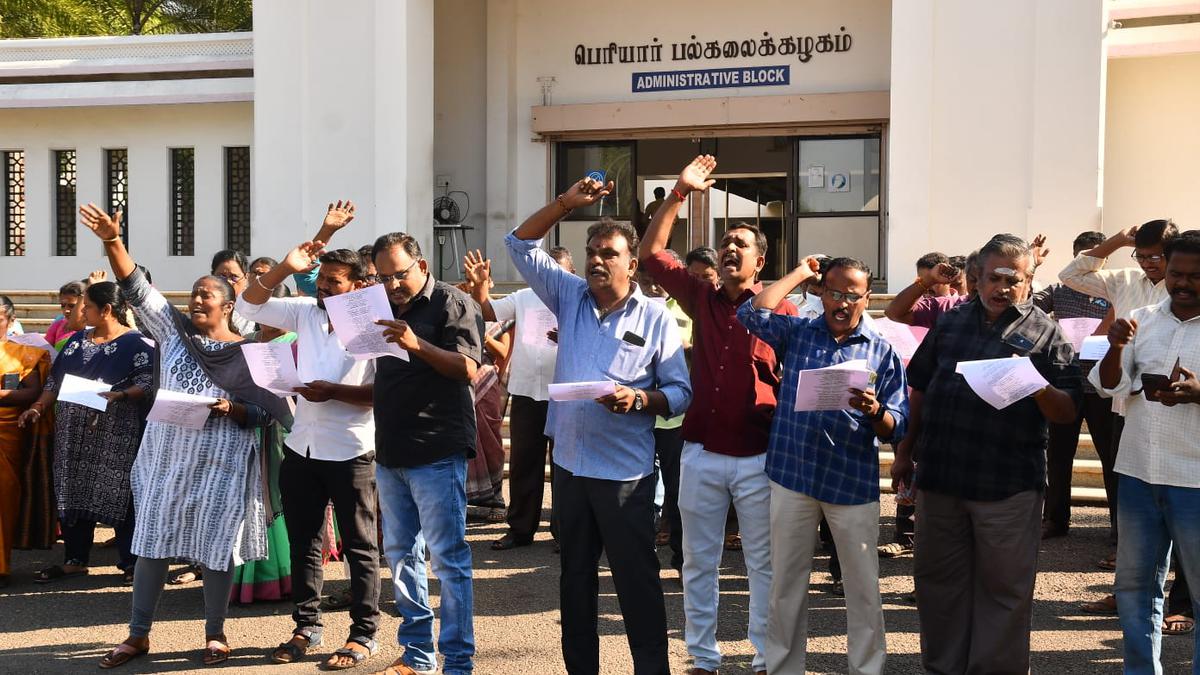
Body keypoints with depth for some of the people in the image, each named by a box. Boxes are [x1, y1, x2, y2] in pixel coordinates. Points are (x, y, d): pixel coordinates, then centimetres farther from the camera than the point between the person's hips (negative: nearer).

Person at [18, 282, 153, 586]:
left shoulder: (136, 343, -6)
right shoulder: (76, 340, 13)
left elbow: (147, 383, -13)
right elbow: (55, 380, 16)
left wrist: (120, 395, -28)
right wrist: (37, 408, 4)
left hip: (115, 436, -6)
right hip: (73, 434, 6)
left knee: (119, 496, -3)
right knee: (73, 495, 10)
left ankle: (130, 562, 6)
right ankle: (74, 560, 20)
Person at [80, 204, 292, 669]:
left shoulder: (247, 353, -1)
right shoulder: (173, 329, 6)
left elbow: (265, 412, -1)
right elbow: (136, 287, -3)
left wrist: (232, 409, -20)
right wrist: (112, 241, -16)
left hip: (222, 463, -3)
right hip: (166, 456, 3)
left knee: (216, 545, 2)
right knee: (151, 540, 6)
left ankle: (215, 634, 17)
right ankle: (138, 635, 16)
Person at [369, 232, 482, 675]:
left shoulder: (452, 303, -5)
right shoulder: (386, 309, 16)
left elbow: (468, 368, -16)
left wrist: (417, 344, -28)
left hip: (437, 454, -8)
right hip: (391, 453, 8)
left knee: (448, 558, -6)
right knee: (401, 555, 12)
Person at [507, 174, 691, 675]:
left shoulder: (656, 318, -1)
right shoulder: (570, 297, 8)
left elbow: (680, 392, -2)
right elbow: (521, 245, 6)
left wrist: (640, 399, -21)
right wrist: (565, 203, -4)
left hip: (626, 471, -4)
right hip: (570, 463, 4)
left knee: (637, 579, 0)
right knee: (575, 577, 13)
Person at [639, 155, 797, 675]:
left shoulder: (780, 309, -2)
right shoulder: (702, 299, 7)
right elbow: (651, 252, 6)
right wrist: (680, 193, 0)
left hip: (759, 455, -3)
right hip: (701, 452, 3)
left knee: (765, 563, 7)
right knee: (698, 563, 10)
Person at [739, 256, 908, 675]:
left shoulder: (882, 352, 4)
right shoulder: (796, 333, 8)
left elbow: (895, 428, 0)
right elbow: (753, 313, -11)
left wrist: (875, 411, -24)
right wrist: (798, 274, 0)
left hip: (854, 483, -1)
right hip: (792, 475, 1)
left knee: (863, 587, 5)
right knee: (787, 583, 9)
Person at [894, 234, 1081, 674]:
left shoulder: (1045, 333, 1)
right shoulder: (951, 322, 11)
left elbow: (1068, 413, -3)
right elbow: (918, 390, 17)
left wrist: (1037, 387, -23)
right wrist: (904, 453, 13)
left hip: (1007, 485, -4)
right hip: (939, 476, 4)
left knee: (1003, 589, 3)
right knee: (937, 580, 13)